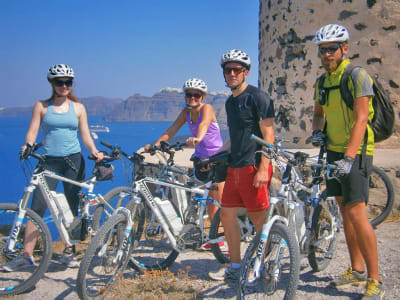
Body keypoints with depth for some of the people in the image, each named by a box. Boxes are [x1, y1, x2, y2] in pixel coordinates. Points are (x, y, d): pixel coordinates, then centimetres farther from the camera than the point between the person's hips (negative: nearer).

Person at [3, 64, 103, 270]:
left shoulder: (78, 107, 8)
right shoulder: (42, 106, 5)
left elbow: (85, 135, 6)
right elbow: (32, 131, 0)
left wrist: (94, 150, -13)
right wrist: (28, 145, -21)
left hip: (73, 160, 1)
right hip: (49, 161, -1)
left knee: (72, 208, 5)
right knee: (37, 208, -7)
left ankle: (68, 253, 16)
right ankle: (26, 255, -1)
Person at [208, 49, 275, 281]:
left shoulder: (258, 97, -8)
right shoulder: (230, 102, 17)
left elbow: (268, 136, -14)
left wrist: (263, 169, -21)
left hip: (254, 166, -9)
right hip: (235, 167, 9)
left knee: (259, 219, -1)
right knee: (227, 214, 9)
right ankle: (235, 266, 20)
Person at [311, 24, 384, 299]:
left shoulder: (357, 75, -12)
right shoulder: (322, 81, 11)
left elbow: (361, 119, -20)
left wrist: (349, 157, -30)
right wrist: (318, 131, 0)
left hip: (356, 152, -8)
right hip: (334, 151, 8)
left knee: (356, 213, -14)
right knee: (345, 211, 12)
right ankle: (357, 270, 24)